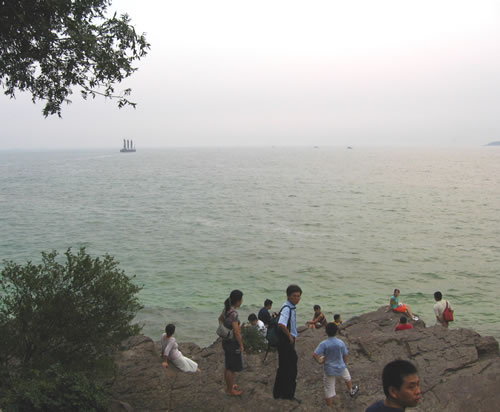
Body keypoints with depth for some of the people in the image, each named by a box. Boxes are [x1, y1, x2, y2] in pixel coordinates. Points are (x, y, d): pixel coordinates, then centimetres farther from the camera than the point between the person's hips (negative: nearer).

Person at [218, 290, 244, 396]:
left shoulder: (226, 309, 2)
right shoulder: (233, 313, -25)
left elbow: (220, 319, 22)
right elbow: (236, 331, -25)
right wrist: (241, 345, -15)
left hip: (226, 340, 9)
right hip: (233, 342, -9)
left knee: (228, 366, 22)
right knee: (231, 367, 6)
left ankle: (229, 386, 36)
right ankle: (230, 390, 18)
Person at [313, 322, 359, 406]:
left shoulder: (323, 344, -20)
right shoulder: (341, 343, -12)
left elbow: (314, 355, -28)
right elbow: (345, 356, -1)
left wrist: (319, 361, -9)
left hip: (329, 370, -2)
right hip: (340, 367, 3)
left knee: (329, 390, 10)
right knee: (347, 377, 35)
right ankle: (351, 391, 60)